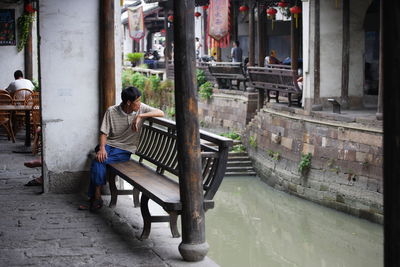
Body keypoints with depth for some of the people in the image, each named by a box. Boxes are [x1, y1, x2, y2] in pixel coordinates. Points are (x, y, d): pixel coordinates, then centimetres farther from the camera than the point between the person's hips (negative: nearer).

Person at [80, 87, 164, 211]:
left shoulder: (141, 109, -3)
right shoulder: (111, 111, -4)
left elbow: (161, 113, -13)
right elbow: (104, 133, -1)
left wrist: (140, 116, -23)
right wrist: (102, 148, -19)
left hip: (125, 149, -1)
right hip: (109, 144, 1)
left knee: (98, 162, -26)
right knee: (99, 159, -31)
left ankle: (95, 197, -14)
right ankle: (96, 197, -18)